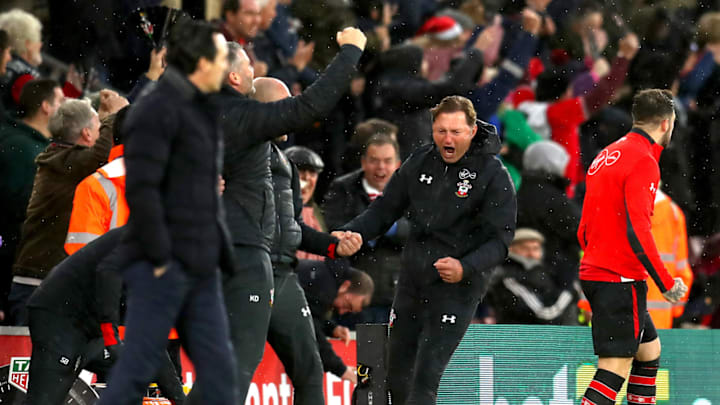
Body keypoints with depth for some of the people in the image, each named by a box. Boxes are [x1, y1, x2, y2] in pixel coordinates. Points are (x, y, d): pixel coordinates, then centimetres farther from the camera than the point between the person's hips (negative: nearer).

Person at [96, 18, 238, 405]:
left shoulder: (199, 111, 16)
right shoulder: (157, 110, -12)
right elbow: (141, 188, -19)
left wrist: (218, 250, 14)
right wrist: (159, 259, -19)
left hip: (200, 268, 9)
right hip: (163, 268, -9)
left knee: (217, 367, 5)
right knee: (136, 368, -5)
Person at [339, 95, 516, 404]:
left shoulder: (494, 176, -9)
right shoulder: (420, 163, 6)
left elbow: (500, 239, -12)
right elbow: (384, 210, 13)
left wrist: (466, 268, -30)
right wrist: (349, 233, -5)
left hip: (457, 288, -6)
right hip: (411, 282, 6)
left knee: (425, 379, -15)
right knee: (397, 377, 11)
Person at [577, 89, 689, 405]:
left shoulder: (608, 155, 15)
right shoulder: (643, 160, -12)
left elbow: (584, 230, 18)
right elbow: (637, 229, -21)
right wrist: (666, 283, -16)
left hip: (594, 270, 10)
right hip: (622, 279, -10)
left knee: (649, 348, 20)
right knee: (616, 366, -13)